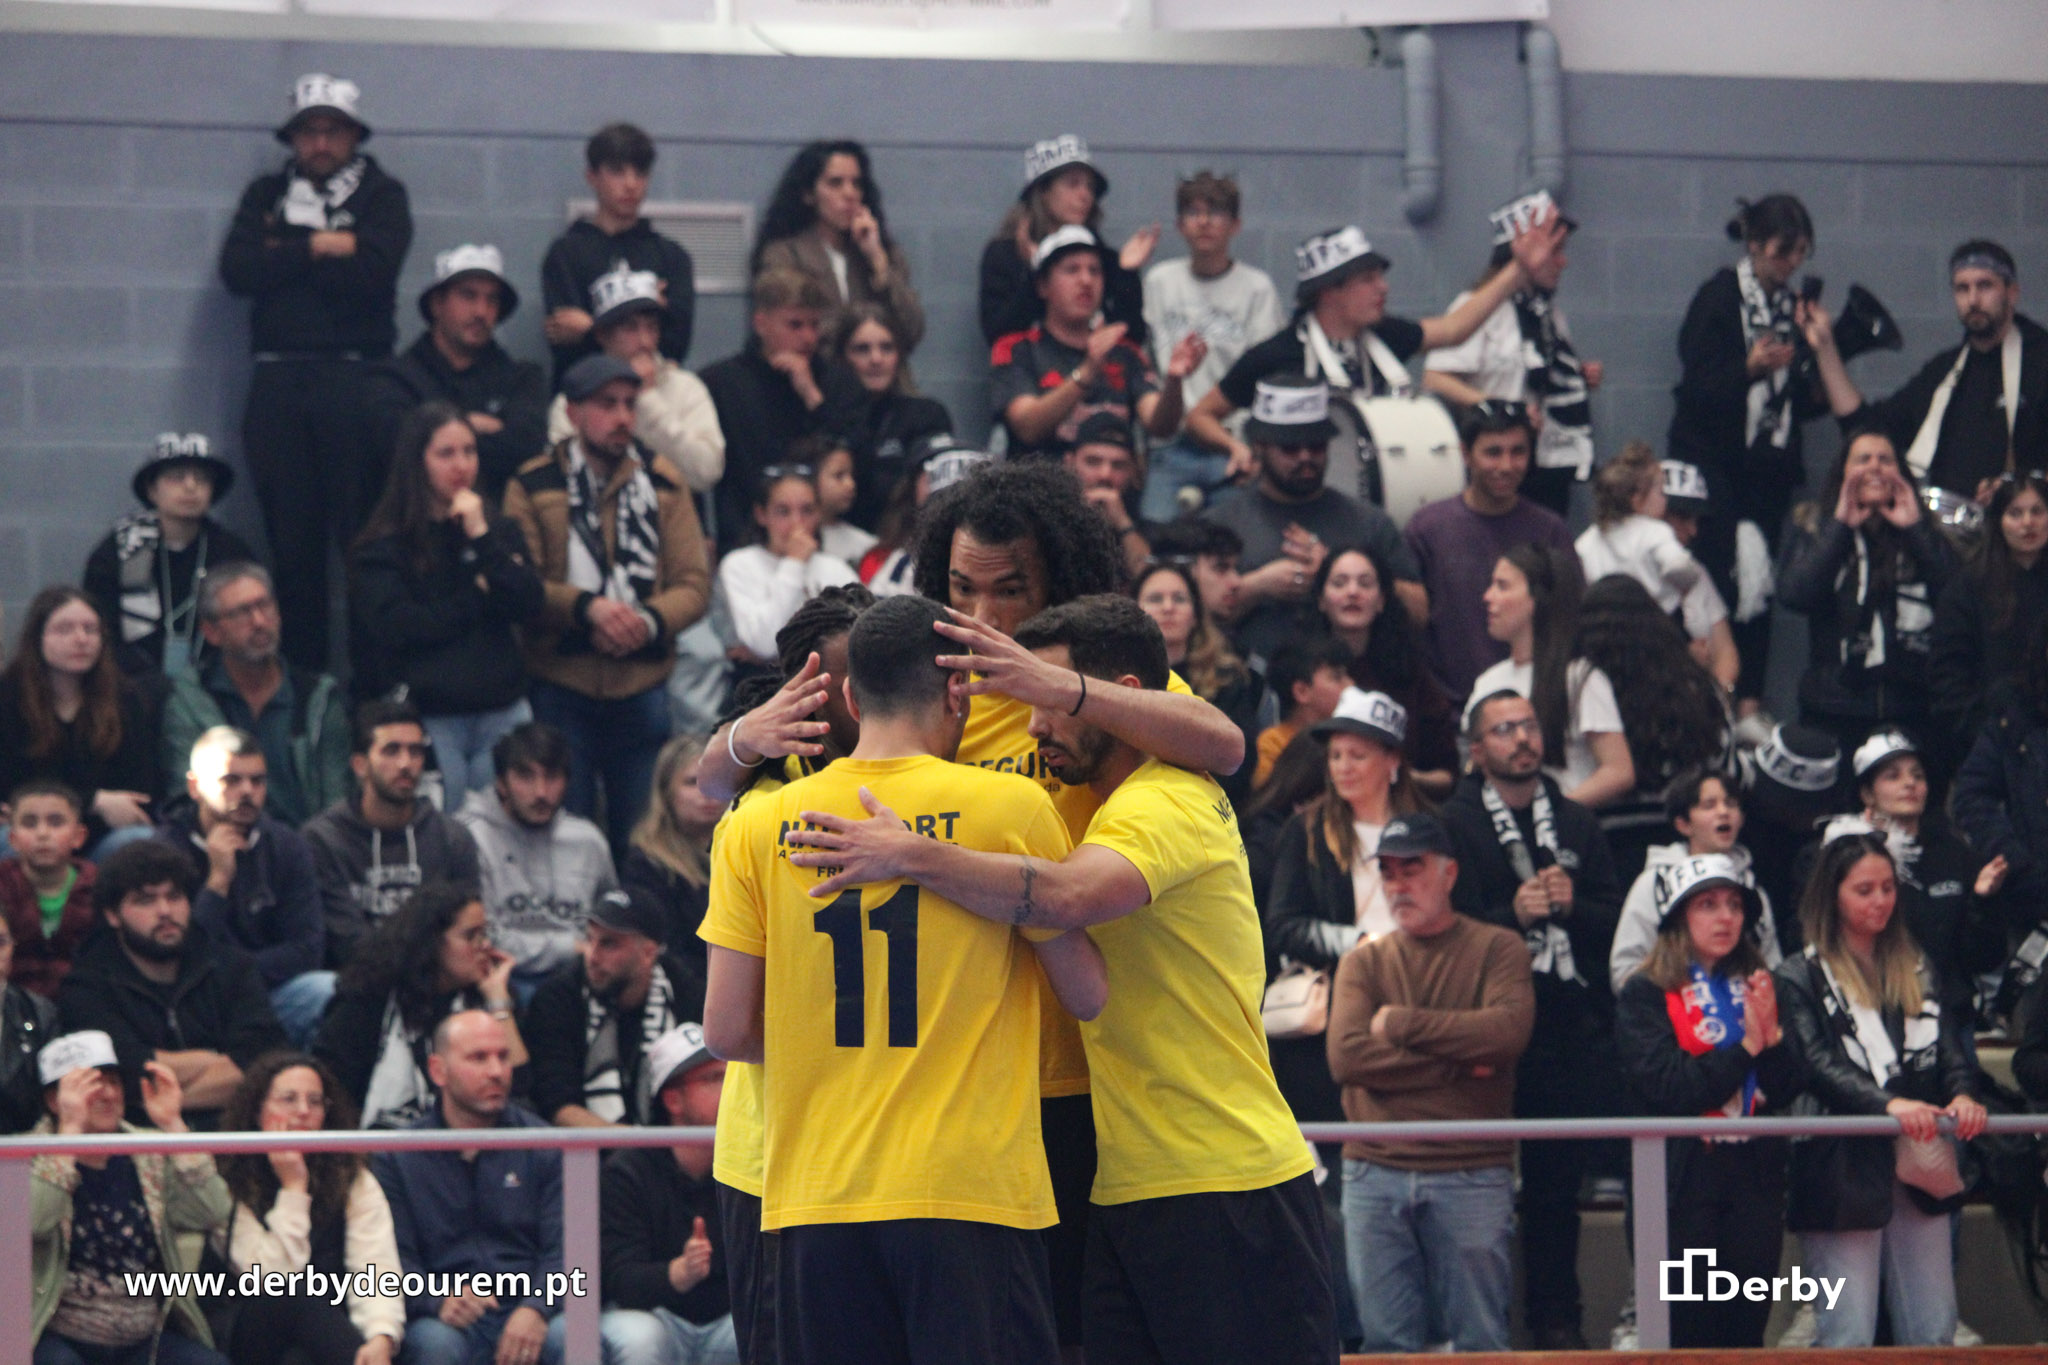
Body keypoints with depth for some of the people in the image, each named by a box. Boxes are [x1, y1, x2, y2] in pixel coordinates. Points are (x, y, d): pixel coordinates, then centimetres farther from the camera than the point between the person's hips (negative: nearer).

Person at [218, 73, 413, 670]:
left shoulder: (381, 196, 9)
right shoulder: (267, 195, 17)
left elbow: (372, 271, -9)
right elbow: (236, 271, 0)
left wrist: (284, 259, -2)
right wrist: (317, 248, -6)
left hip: (354, 379, -3)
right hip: (279, 381, 3)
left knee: (363, 530, -9)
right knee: (292, 536, 1)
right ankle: (301, 670, 4)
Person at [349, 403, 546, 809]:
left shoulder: (499, 531, 13)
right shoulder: (383, 547, 0)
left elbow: (529, 605, -1)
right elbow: (397, 627, -12)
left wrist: (481, 537, -8)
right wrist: (477, 597, -2)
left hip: (502, 713, 4)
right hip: (427, 716, -3)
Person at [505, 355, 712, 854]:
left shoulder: (662, 483, 9)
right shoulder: (534, 485, 0)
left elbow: (694, 582, 3)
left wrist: (649, 620, -16)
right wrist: (586, 608, -22)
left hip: (643, 687, 2)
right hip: (560, 688, -2)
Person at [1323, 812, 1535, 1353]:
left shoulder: (1496, 949, 7)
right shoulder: (1363, 961, 12)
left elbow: (1508, 1030, -13)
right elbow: (1346, 1056, -4)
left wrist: (1401, 1024, -6)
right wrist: (1457, 1063, -8)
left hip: (1472, 1173, -2)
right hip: (1376, 1173, 2)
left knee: (1479, 1339, -2)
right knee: (1387, 1342, 0)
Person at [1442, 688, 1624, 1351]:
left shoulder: (1576, 823, 15)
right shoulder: (1453, 823, 1)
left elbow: (1615, 917, 11)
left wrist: (1571, 905, -8)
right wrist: (1513, 914, -18)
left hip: (1572, 1028, 4)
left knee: (1558, 1182, 7)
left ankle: (1556, 1317, 14)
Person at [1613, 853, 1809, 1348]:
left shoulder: (1758, 988, 15)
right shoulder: (1645, 995, -1)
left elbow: (1789, 1089, 6)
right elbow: (1668, 1090, -14)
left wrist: (1772, 1034, -12)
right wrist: (1747, 1048, -12)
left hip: (1755, 1178, 5)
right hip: (1686, 1183, -5)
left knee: (1746, 1335, 6)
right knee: (1687, 1338, -4)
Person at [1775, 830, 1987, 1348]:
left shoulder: (1917, 974, 18)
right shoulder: (1800, 979, 0)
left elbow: (1951, 1052, 7)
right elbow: (1818, 1067, -13)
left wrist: (1963, 1095, -16)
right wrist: (1888, 1104, -29)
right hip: (1843, 1174, -5)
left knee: (1933, 1336, 6)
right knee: (1846, 1341, -6)